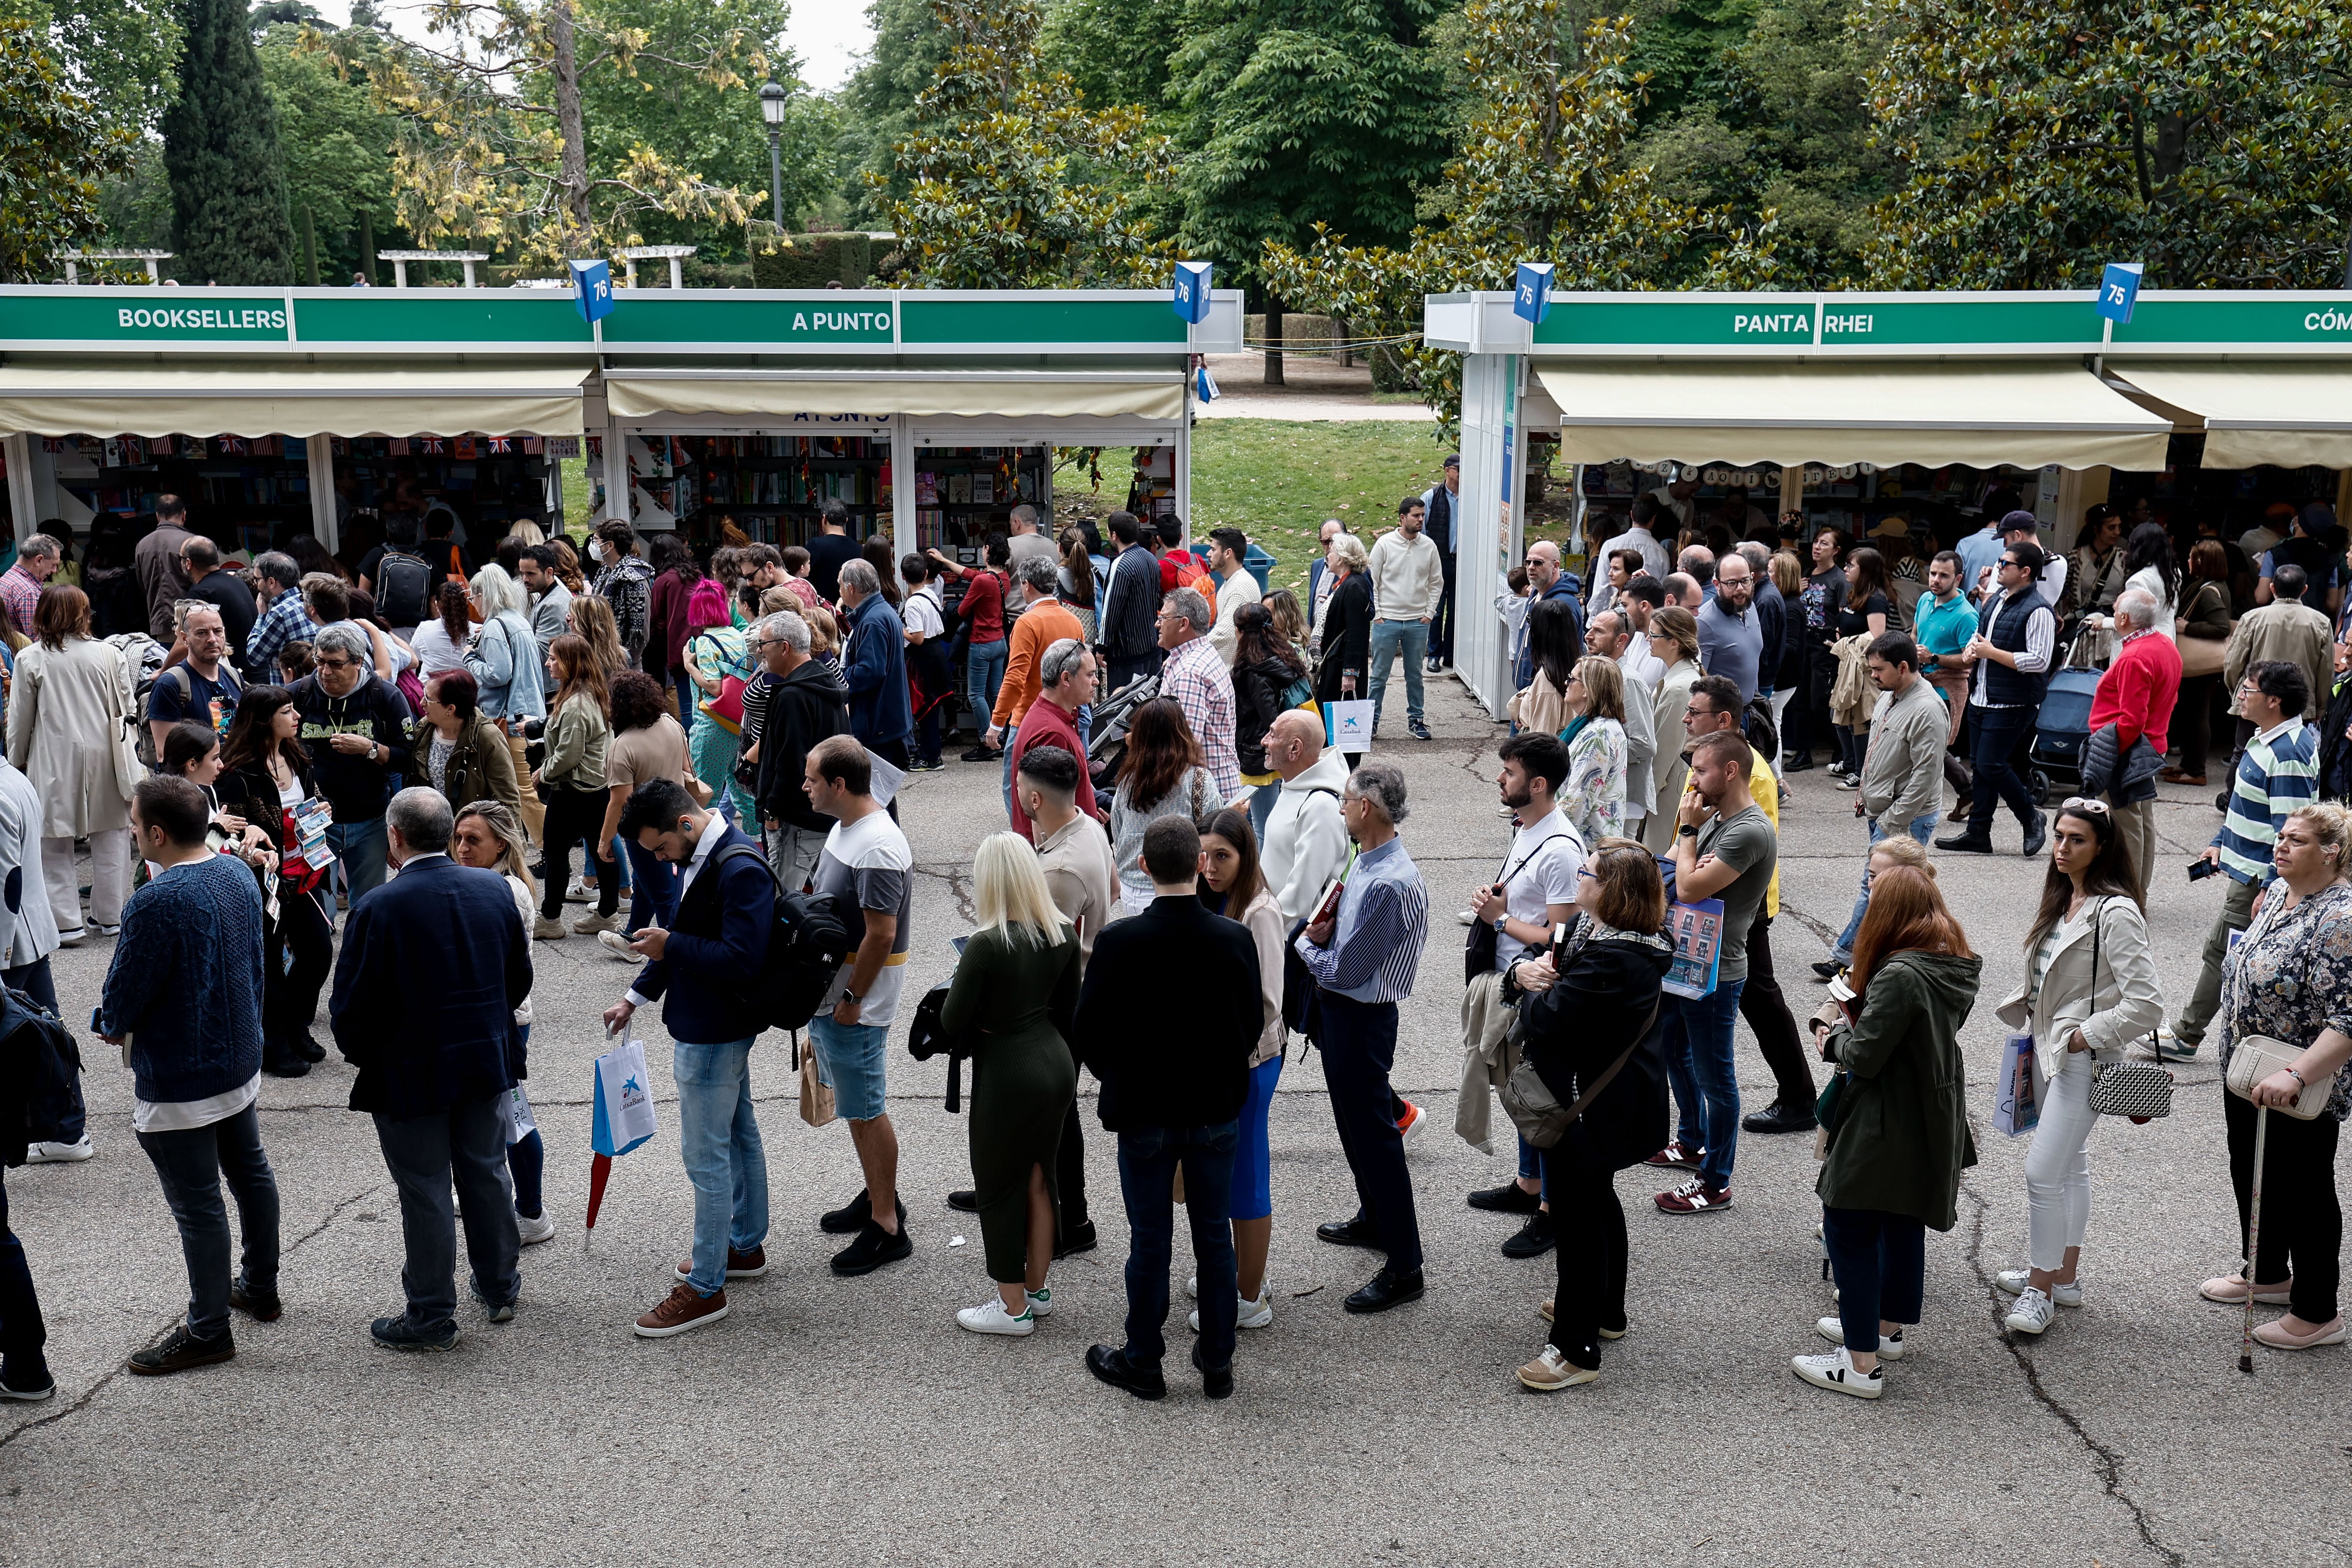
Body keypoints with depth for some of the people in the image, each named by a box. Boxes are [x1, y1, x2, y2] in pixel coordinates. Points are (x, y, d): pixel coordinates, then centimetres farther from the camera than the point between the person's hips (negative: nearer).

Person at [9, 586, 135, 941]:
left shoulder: (30, 659, -4)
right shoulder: (108, 654, -1)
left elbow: (20, 719, 1)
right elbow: (126, 708, 4)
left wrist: (17, 761, 14)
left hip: (54, 759, -2)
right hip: (104, 756, 2)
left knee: (55, 842, 6)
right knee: (110, 836, 11)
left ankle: (66, 921, 4)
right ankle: (110, 916, 16)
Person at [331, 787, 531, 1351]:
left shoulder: (377, 908, -21)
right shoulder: (494, 889, -5)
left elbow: (351, 1007, -16)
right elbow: (519, 978, 6)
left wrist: (361, 1052, 4)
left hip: (410, 1073, -5)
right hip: (488, 1062, 5)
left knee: (425, 1193, 7)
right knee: (486, 1172, 20)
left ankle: (433, 1316, 19)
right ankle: (499, 1288, 35)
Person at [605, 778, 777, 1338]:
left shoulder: (740, 870, -25)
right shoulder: (704, 856, 7)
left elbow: (742, 960, -30)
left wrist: (670, 947, -22)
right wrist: (637, 996, 17)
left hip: (714, 1035, -10)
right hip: (715, 1024, 10)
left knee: (706, 1155, -3)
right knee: (739, 1134, 22)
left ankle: (705, 1288, 5)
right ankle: (746, 1245, 37)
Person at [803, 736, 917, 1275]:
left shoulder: (878, 850, -26)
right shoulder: (846, 825, 6)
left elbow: (881, 934, -26)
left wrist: (852, 1000, -19)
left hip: (857, 1001, -10)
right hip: (828, 990, 10)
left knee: (866, 1109, -1)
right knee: (854, 1102, 20)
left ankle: (888, 1228, 9)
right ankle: (877, 1195, 36)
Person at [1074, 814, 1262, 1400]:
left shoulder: (1118, 941, -18)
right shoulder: (1236, 939, -12)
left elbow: (1089, 1030, -10)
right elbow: (1253, 1027, -2)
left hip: (1144, 1114, -2)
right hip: (1216, 1111, 2)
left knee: (1149, 1242, 11)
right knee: (1215, 1238, 14)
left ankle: (1143, 1363, 24)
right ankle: (1218, 1362, 26)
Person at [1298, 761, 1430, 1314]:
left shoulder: (1388, 883, -28)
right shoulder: (1367, 862, 3)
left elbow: (1343, 970, -25)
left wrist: (1305, 942, -7)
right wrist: (1324, 932, -5)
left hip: (1361, 1018, -10)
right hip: (1341, 1010, 10)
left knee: (1373, 1133, -2)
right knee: (1353, 1122, 25)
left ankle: (1405, 1265, 7)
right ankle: (1374, 1220, 44)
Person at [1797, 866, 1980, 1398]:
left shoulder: (1899, 975, -24)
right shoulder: (1956, 969, 3)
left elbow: (1865, 1056, -24)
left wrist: (1832, 1040, -4)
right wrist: (1860, 1010, 10)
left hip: (1885, 1129, -9)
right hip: (1932, 1126, 10)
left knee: (1849, 1230, -1)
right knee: (1903, 1224, 23)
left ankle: (1862, 1364, 1)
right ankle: (1888, 1327, 40)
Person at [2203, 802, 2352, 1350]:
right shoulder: (2278, 892, 3)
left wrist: (2296, 1075, -38)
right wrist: (2238, 1054, 20)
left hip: (2304, 1092, -9)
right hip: (2246, 1075, 9)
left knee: (2303, 1193, 6)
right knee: (2251, 1178, 22)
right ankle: (2266, 1275, 43)